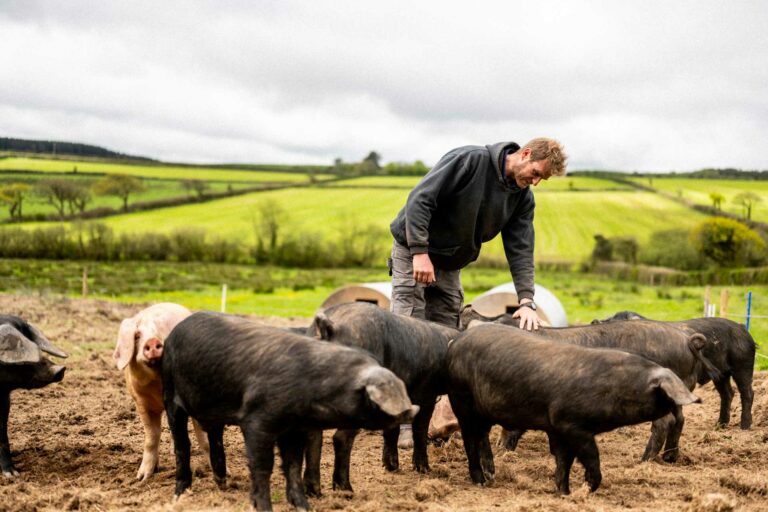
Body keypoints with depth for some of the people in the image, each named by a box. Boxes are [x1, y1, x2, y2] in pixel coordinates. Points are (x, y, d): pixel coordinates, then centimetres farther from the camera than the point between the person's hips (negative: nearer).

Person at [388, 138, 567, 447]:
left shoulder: (523, 198, -2)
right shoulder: (469, 160, -22)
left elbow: (520, 250, -7)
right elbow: (419, 199, -25)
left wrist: (526, 301, -19)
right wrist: (421, 252, -31)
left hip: (450, 267, 7)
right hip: (413, 251, -7)